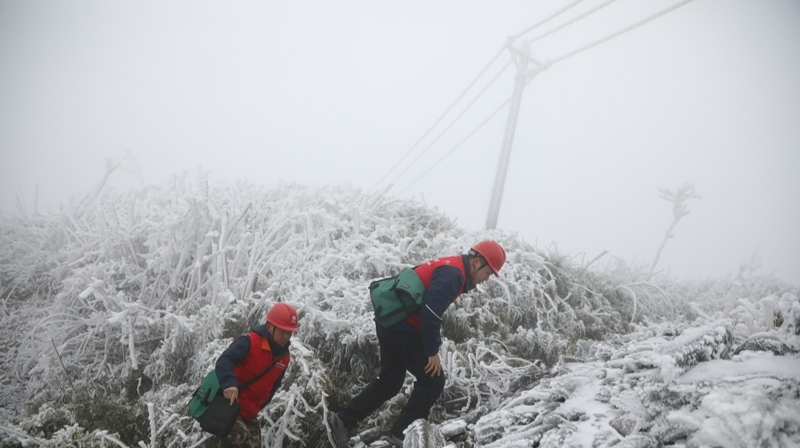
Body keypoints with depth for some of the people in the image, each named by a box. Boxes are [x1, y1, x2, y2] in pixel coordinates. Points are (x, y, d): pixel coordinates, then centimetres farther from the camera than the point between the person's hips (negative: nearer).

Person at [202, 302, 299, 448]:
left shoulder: (284, 357, 4)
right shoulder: (250, 342, -20)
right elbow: (224, 361, -34)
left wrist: (256, 407, 10)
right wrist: (229, 384, -52)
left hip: (249, 412, 8)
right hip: (228, 402, -8)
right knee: (239, 433, -30)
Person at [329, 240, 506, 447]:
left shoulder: (448, 268, 15)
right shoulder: (453, 274, -17)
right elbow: (430, 313, -23)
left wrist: (429, 347, 19)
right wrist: (433, 351, -14)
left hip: (391, 323, 10)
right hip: (403, 329, -10)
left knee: (390, 381, 19)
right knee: (433, 381, 3)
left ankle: (344, 420, 19)